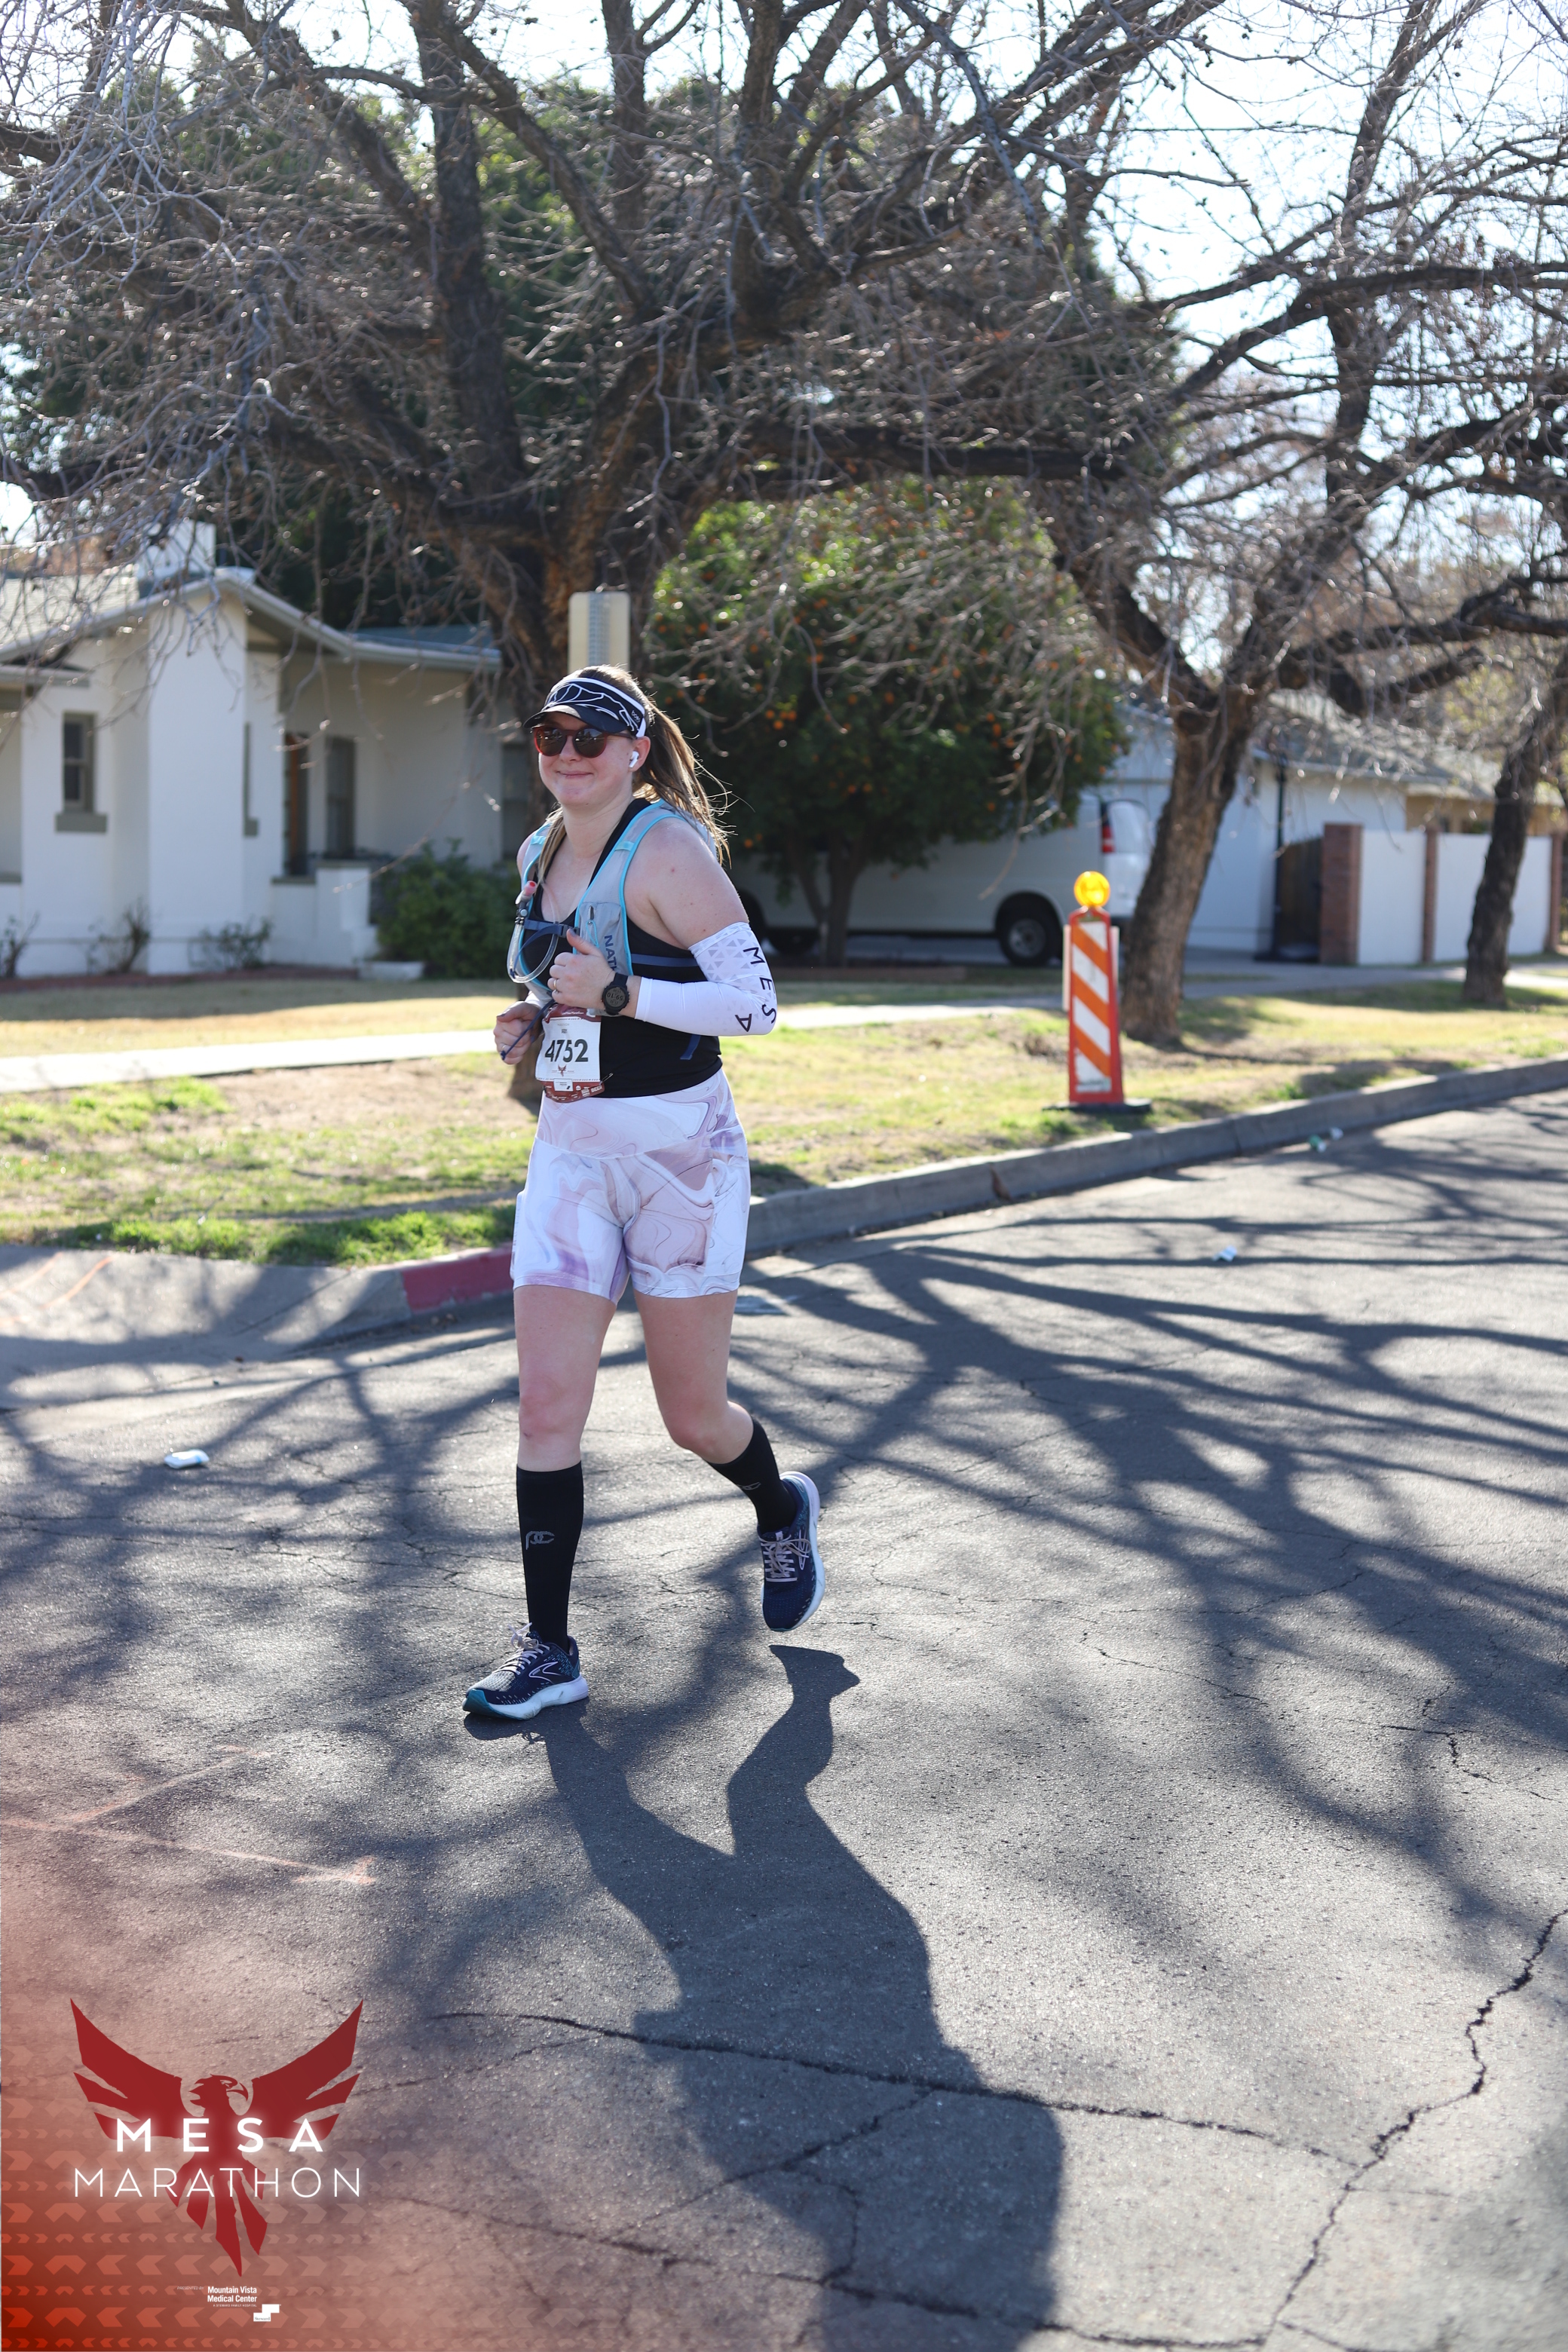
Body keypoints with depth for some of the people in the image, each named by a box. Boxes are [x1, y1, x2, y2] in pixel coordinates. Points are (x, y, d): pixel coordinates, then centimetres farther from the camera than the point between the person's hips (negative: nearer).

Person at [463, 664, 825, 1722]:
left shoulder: (668, 851, -12)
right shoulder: (541, 854, 10)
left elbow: (755, 1002, -16)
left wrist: (618, 995, -24)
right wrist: (534, 1020, 6)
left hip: (681, 1148, -6)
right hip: (571, 1149, 6)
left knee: (695, 1416, 6)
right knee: (548, 1402, -4)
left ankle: (784, 1509, 39)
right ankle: (549, 1649, 5)